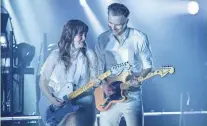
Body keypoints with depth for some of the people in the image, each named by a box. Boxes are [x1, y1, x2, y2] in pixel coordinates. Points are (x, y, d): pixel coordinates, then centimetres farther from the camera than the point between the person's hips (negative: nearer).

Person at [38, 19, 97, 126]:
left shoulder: (89, 55, 1)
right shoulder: (56, 56, -3)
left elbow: (94, 78, 6)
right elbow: (43, 81, 1)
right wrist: (51, 99, -12)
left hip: (81, 100, 0)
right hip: (56, 102, 0)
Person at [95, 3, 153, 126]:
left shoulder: (139, 38, -5)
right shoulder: (102, 39, 3)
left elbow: (148, 66, 3)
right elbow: (98, 68, 7)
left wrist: (138, 78, -14)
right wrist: (103, 84, -10)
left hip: (132, 95, -2)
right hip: (109, 95, 2)